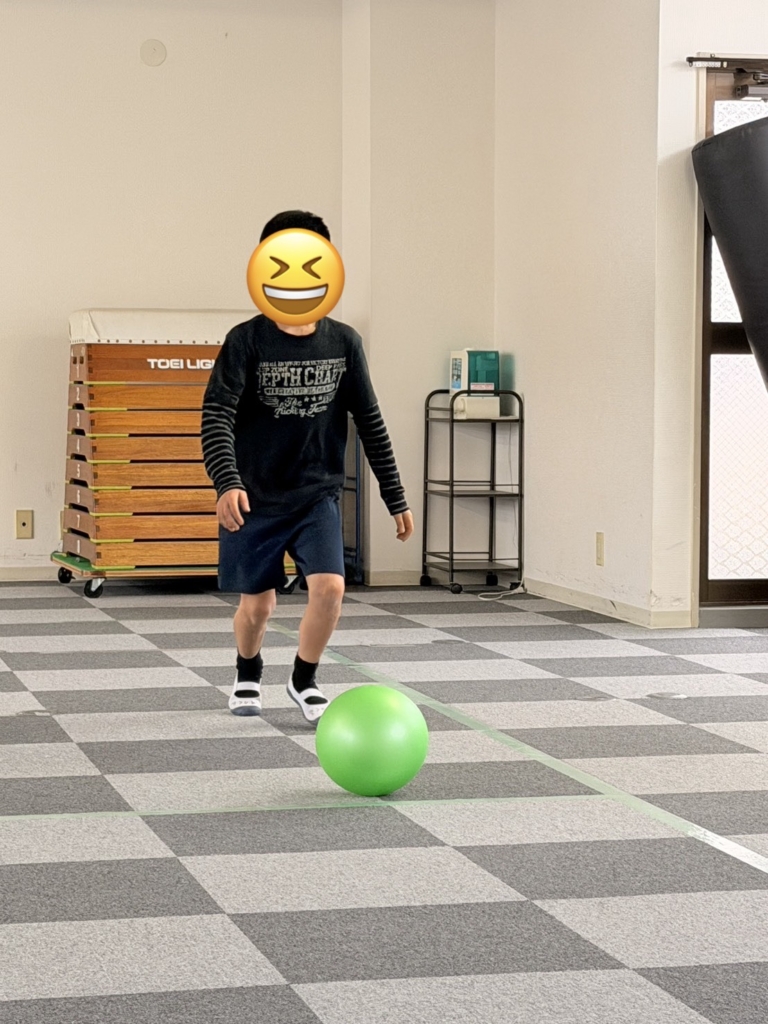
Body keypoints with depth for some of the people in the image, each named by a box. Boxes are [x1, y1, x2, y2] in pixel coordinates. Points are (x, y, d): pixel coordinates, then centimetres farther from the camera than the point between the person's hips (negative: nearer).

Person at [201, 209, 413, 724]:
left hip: (319, 494, 2)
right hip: (256, 498, -2)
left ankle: (304, 680, 9)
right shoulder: (247, 340, -11)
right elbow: (217, 416, -20)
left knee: (329, 587, -18)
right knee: (258, 604, 7)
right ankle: (248, 676, 40)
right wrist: (227, 483, -36)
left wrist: (396, 498, 6)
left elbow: (370, 422, 5)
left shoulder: (344, 343, -2)